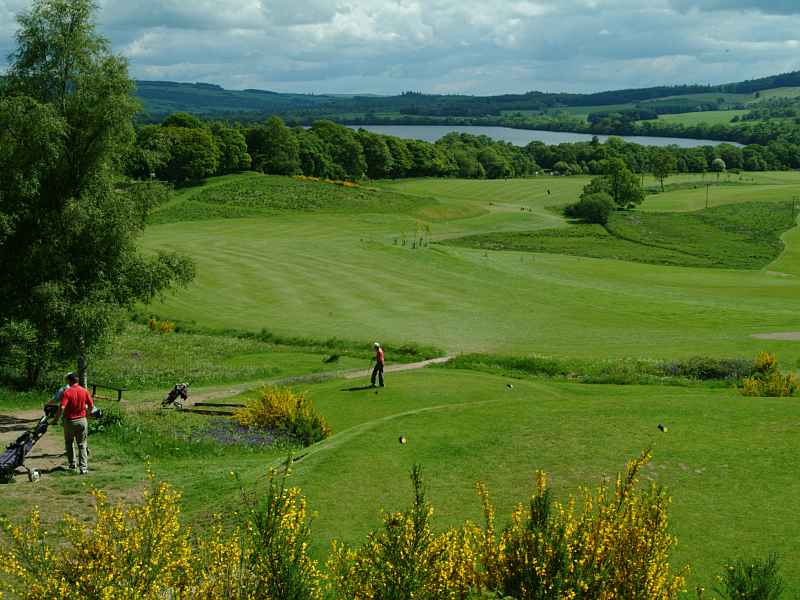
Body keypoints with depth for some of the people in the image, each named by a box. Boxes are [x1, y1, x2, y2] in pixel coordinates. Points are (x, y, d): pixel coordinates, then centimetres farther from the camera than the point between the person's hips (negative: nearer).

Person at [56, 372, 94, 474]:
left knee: (69, 443, 18)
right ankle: (83, 467, 1)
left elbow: (62, 407, -22)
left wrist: (57, 418, -8)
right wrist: (88, 412, 20)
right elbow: (91, 406, 0)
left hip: (70, 421, -2)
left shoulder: (67, 392, -13)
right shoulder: (85, 391, -3)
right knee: (82, 444, 9)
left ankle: (72, 465, 20)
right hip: (82, 420, 2)